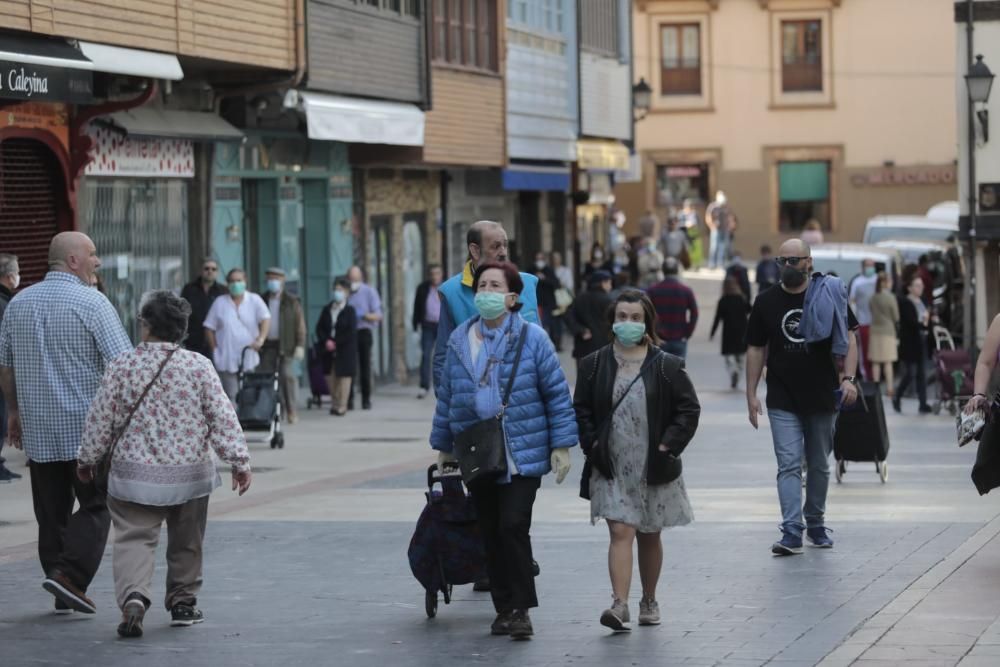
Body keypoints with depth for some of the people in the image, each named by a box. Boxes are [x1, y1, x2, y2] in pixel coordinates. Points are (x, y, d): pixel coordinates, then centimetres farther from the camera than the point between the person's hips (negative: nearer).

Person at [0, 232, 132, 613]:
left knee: (52, 513, 10)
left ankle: (64, 595, 11)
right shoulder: (91, 303, -10)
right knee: (95, 507, 3)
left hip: (38, 431, 5)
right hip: (88, 428, -5)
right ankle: (70, 576, -12)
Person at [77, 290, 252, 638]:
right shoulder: (198, 366, -7)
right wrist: (239, 460, 0)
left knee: (134, 539, -1)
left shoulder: (122, 366, -6)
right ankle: (183, 603, 28)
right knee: (185, 543, 18)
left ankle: (133, 596, -24)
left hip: (135, 473, -1)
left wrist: (87, 458, 15)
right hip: (189, 474, 1)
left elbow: (100, 418, 1)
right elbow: (222, 417, -7)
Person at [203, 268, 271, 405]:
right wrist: (215, 350, -1)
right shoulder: (220, 303, 6)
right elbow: (209, 329, 8)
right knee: (232, 397, -4)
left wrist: (261, 339, -24)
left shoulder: (255, 300, 5)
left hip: (249, 359, 1)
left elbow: (266, 319, -8)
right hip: (227, 360, -1)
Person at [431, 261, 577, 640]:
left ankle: (520, 608, -4)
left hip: (523, 455, -4)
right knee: (490, 533, 7)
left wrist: (561, 445, -5)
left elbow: (557, 392, -2)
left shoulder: (531, 339, -4)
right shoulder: (460, 342, 7)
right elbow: (447, 397, 15)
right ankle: (503, 608, 18)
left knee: (513, 526, -14)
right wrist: (444, 447, 18)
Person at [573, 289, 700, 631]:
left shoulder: (666, 367, -2)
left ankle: (649, 601, 27)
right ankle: (619, 604, -19)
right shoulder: (594, 365, 2)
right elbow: (581, 409, 8)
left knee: (649, 536, 12)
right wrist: (593, 445, -3)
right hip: (612, 468, 0)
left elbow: (689, 409, 1)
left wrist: (668, 445, -7)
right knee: (620, 532, -12)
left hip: (653, 468, 0)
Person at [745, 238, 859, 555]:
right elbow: (756, 350, 8)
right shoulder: (766, 302, 4)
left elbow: (848, 339, 1)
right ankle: (792, 532, -14)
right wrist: (751, 394, 3)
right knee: (789, 465, -9)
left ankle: (816, 524, 27)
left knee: (819, 465, 12)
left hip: (822, 398, 0)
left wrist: (848, 378, -13)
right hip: (782, 401, 0)